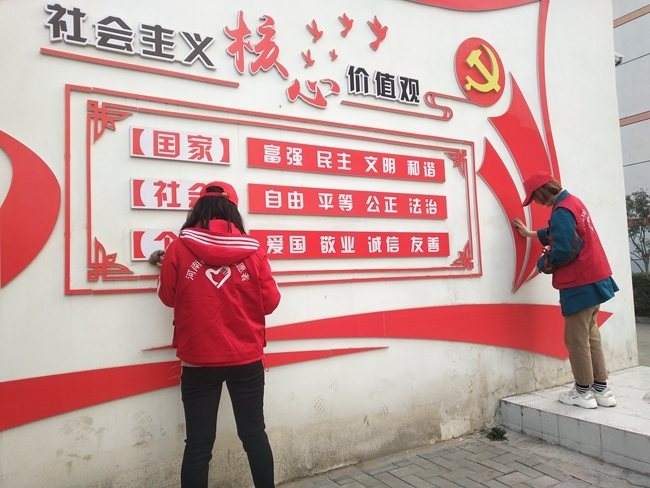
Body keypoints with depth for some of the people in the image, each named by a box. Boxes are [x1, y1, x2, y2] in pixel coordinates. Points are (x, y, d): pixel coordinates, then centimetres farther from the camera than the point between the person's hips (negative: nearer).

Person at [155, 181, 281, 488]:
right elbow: (270, 302, 0)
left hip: (198, 361, 0)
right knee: (254, 434, 16)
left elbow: (168, 297, 5)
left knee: (199, 443, 11)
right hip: (247, 359, 1)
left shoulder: (179, 248, -7)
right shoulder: (253, 251, -6)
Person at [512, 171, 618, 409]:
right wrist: (532, 234, 34)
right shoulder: (573, 202, 12)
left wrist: (543, 264, -6)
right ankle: (601, 389, 21)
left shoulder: (561, 211, -19)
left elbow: (562, 250, -25)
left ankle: (583, 392, 12)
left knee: (576, 338, 1)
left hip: (580, 284, -10)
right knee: (591, 335, 15)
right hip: (593, 279, 10)